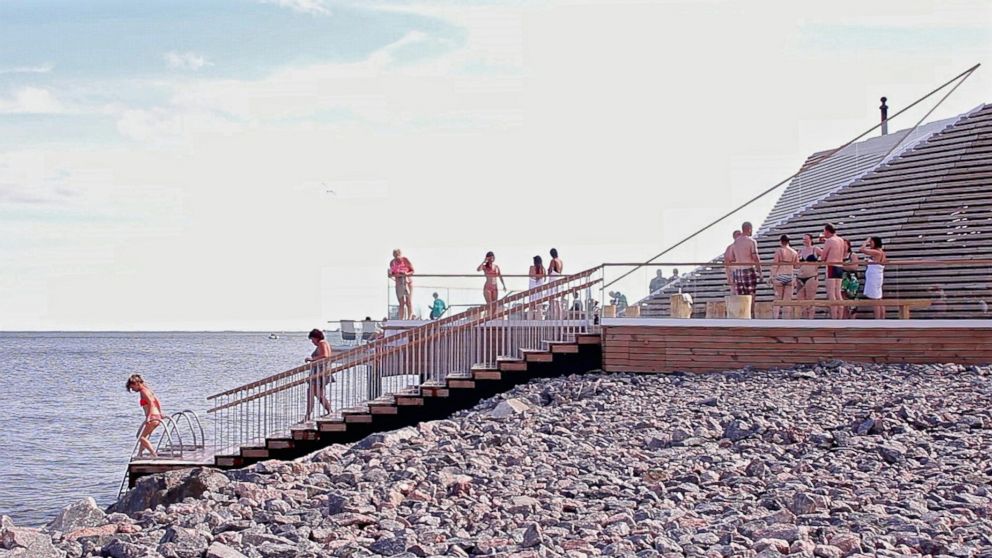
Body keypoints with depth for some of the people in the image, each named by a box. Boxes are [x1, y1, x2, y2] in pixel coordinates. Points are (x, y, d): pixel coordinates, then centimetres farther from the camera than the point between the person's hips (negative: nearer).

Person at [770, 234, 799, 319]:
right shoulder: (794, 252, 5)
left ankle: (776, 317, -2)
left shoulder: (778, 251, -6)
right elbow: (796, 265, 11)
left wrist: (771, 277, -4)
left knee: (778, 298, 4)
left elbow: (775, 265, -8)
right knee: (788, 299, 5)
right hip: (790, 276, 3)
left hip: (779, 276, -3)